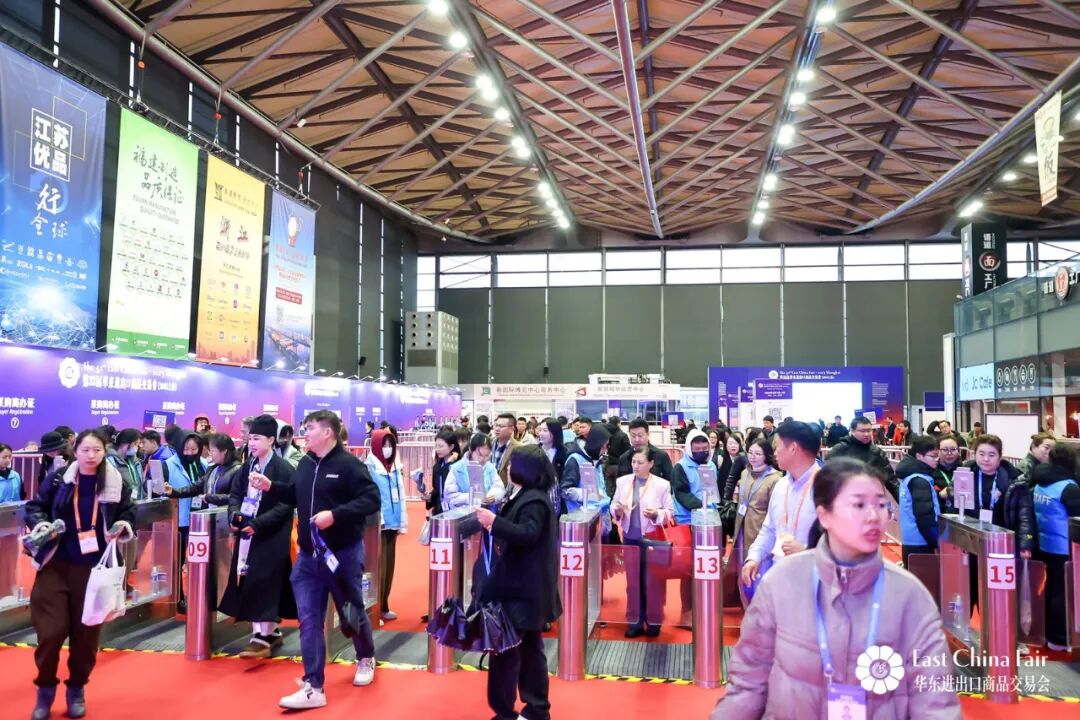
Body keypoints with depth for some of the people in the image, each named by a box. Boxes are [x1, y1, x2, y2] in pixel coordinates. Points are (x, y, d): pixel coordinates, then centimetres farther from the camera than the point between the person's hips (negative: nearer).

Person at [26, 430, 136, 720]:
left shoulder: (116, 483, -2)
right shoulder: (57, 478, -4)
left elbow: (129, 514, 8)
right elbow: (34, 506, 6)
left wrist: (124, 528, -13)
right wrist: (39, 523, -14)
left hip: (93, 568, 1)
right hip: (55, 565, -1)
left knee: (86, 632, 9)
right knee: (50, 630, -3)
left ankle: (77, 689, 31)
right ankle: (45, 688, 23)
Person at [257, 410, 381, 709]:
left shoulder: (349, 464, -15)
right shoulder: (305, 464, 6)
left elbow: (372, 500, -21)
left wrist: (335, 514, -28)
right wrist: (271, 487, 6)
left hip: (344, 552, -5)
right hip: (308, 554, 5)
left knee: (352, 612, 13)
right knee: (309, 620, 1)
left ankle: (366, 659, 42)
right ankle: (313, 688, 6)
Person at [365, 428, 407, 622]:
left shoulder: (395, 467, 12)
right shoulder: (370, 467, -9)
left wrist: (403, 522, 9)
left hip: (392, 523, 7)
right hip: (377, 525, -7)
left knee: (389, 565, 12)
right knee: (378, 566, -2)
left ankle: (383, 606, 23)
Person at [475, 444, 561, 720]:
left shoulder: (534, 500, -19)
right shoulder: (526, 497, 13)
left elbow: (528, 534, -31)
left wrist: (494, 522, -34)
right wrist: (496, 525, 6)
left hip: (524, 588, -11)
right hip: (523, 584, 11)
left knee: (505, 648, -4)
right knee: (529, 647, 16)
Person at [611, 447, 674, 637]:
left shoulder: (662, 484, -5)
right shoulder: (622, 482, 4)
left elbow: (671, 512, -4)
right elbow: (613, 505, 7)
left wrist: (657, 514, -23)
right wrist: (617, 510, -15)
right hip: (630, 538, 3)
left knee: (653, 581, 6)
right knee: (633, 581, 10)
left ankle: (653, 621, 19)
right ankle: (635, 621, 21)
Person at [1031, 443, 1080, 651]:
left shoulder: (1040, 484, 6)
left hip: (1045, 545, 8)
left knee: (1051, 588, 17)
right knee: (1063, 592, 1)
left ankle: (1048, 632, 26)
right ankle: (1059, 639, 8)